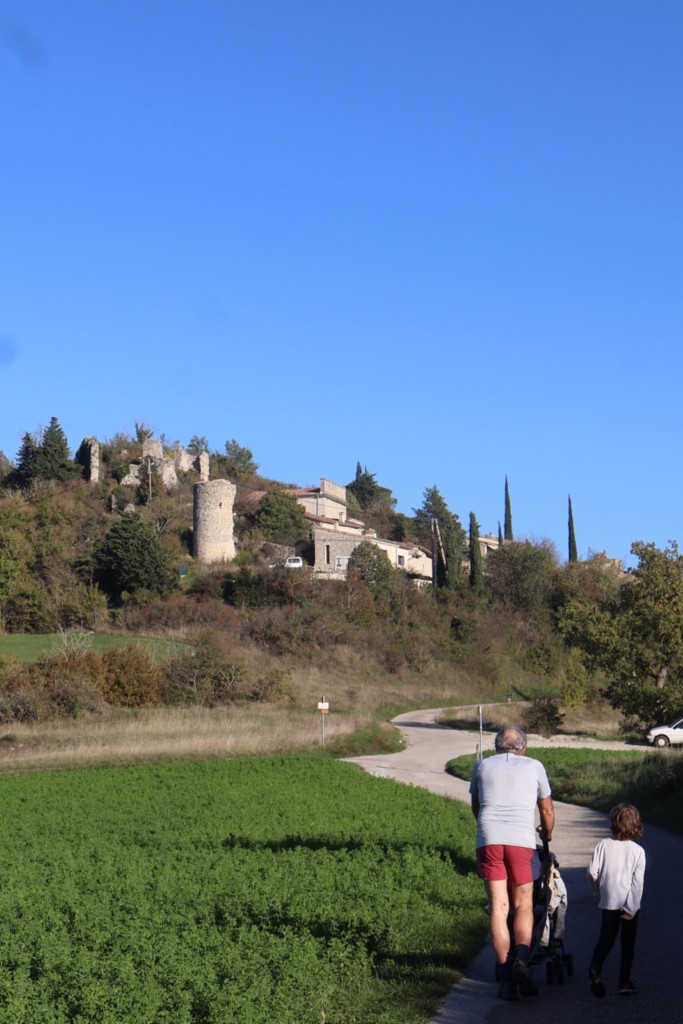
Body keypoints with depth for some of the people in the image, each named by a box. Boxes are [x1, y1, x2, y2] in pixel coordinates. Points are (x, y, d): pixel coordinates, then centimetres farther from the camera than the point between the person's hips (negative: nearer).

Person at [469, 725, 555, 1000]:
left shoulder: (482, 765, 16)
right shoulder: (534, 766, 13)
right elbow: (546, 809, 20)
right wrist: (547, 835, 40)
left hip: (488, 840, 1)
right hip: (521, 841, -1)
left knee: (498, 908, 3)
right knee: (523, 906, 8)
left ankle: (505, 974, -3)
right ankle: (522, 957, -16)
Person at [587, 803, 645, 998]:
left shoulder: (604, 845, -4)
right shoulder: (638, 851, -5)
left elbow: (592, 872, -7)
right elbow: (638, 881, -11)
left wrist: (598, 890, 12)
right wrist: (631, 907, -11)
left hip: (609, 903, 1)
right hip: (629, 904, -1)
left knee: (605, 941, 10)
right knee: (628, 944, 12)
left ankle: (594, 971, -14)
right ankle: (624, 982, 12)